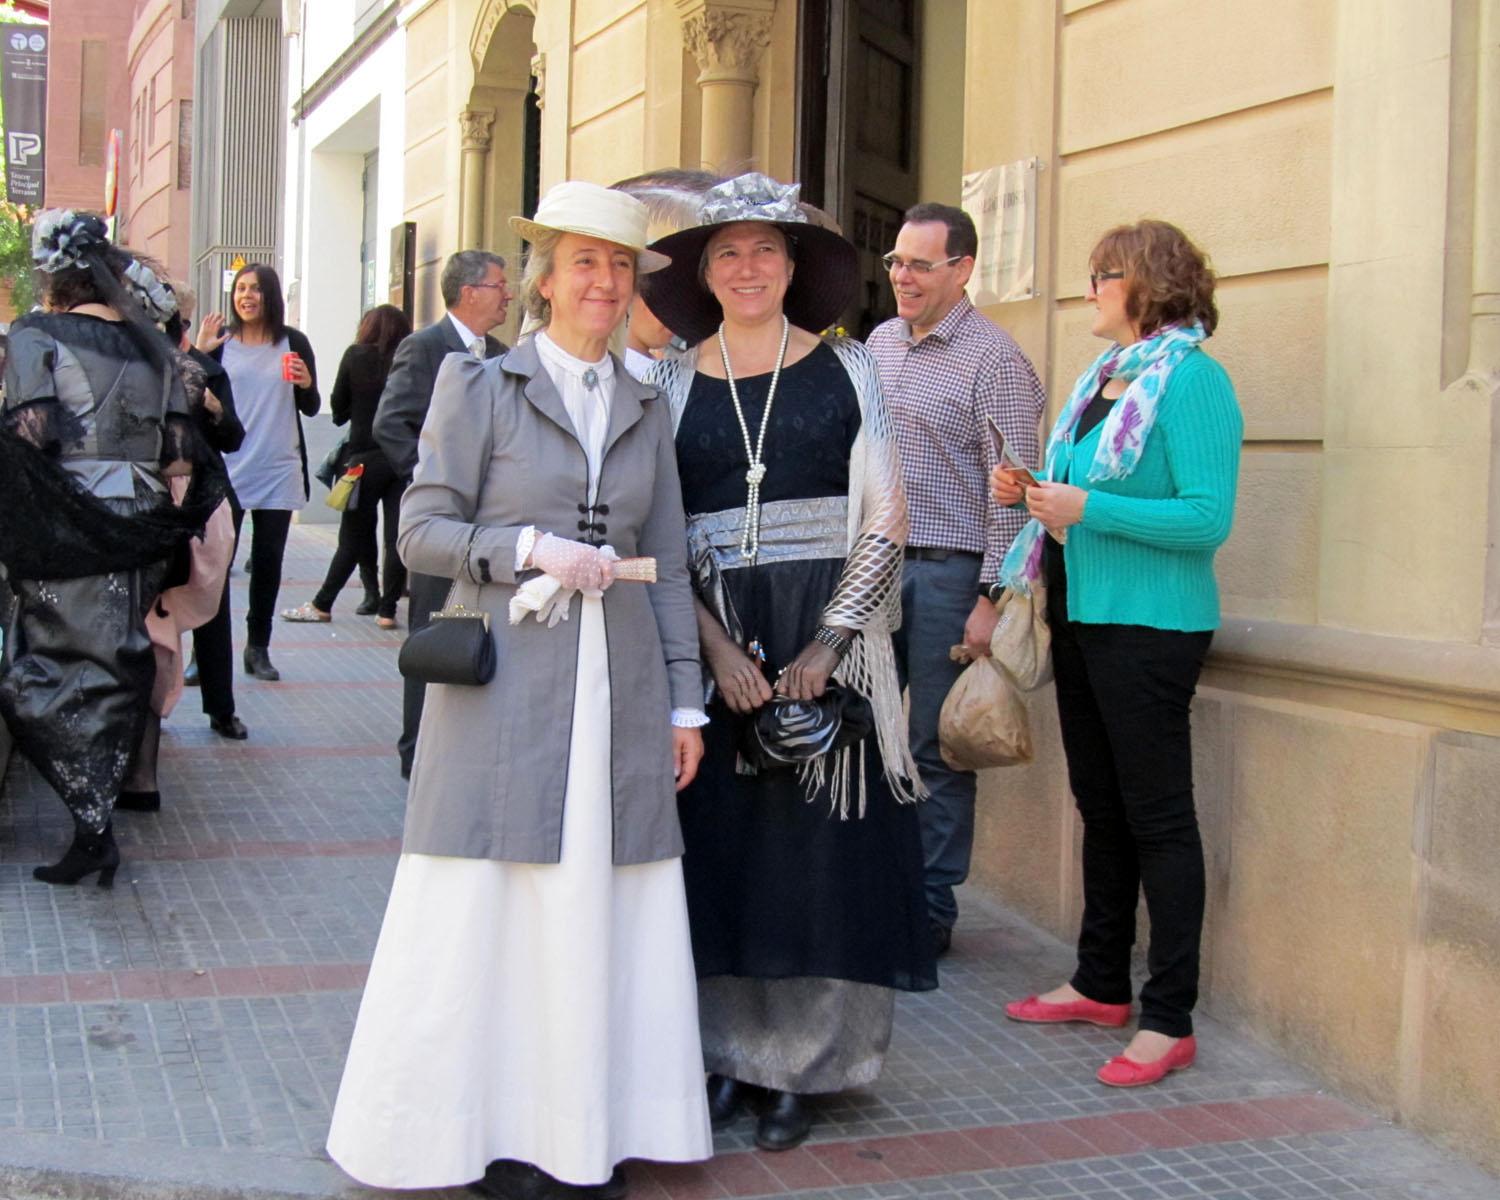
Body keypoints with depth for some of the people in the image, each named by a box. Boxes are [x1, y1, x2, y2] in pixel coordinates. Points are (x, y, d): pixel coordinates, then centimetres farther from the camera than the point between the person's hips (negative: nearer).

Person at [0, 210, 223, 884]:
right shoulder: (152, 344, 10)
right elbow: (179, 458, 7)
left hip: (63, 533, -5)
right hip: (138, 535, 5)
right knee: (114, 674, 14)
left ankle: (92, 828, -6)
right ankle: (97, 825, 19)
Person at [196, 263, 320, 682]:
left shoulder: (293, 342, 4)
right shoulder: (219, 341, 2)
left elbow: (311, 408, 9)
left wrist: (306, 385, -13)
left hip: (279, 472, 1)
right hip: (225, 470, -1)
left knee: (268, 562, 7)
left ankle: (258, 648, 18)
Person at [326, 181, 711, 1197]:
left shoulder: (646, 410, 15)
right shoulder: (481, 387, 3)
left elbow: (669, 567, 14)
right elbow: (422, 530, -1)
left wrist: (684, 702, 11)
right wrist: (532, 550, -14)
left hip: (618, 687, 4)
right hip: (506, 680, -4)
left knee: (606, 907, 4)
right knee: (495, 904, -1)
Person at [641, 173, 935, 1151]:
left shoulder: (847, 370, 3)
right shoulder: (674, 384, 6)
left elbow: (888, 521, -1)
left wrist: (825, 645, -10)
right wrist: (717, 648, -10)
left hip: (831, 640, -1)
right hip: (713, 643, 2)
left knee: (818, 849, 1)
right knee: (720, 849, 4)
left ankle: (803, 1068, 11)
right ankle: (734, 1052, 17)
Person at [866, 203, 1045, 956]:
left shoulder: (993, 359, -9)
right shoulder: (879, 343, 13)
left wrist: (991, 598, -16)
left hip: (948, 570, -6)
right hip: (874, 563, 7)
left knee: (938, 748, 2)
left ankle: (931, 911, 13)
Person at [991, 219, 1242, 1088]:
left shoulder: (1193, 379, -14)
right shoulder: (1103, 375, 13)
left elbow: (1209, 517, -21)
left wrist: (1087, 508, -24)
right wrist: (1030, 495, 6)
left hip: (1150, 624, -9)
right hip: (1082, 614, 9)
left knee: (1157, 817, -3)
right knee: (1102, 807, 16)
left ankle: (1170, 1021, 4)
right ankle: (1103, 984, 29)